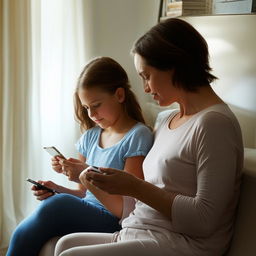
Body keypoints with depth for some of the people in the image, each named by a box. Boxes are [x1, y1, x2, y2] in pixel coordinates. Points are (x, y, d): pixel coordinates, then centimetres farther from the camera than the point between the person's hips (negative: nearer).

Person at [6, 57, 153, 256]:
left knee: (59, 204, -32)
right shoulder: (90, 136, 16)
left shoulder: (138, 136, -5)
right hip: (84, 215, 6)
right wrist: (57, 190, 1)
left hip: (113, 224, -5)